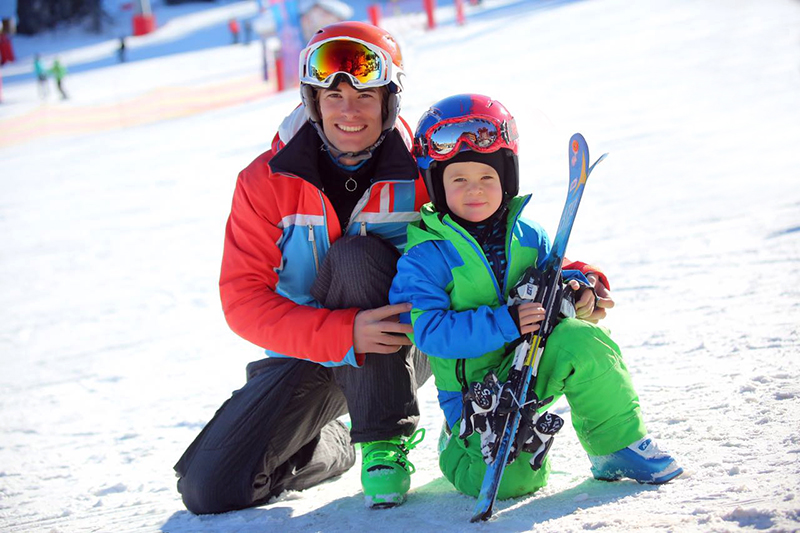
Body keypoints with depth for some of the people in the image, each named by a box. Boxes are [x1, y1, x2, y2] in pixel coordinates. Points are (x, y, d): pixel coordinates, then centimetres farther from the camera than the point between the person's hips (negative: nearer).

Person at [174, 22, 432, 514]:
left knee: (356, 255, -32)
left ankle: (386, 443, -21)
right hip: (306, 353, 2)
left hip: (401, 350, -1)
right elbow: (244, 299, -16)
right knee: (207, 489, -10)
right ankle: (331, 446, 20)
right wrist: (344, 334, -30)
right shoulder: (266, 181, -11)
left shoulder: (423, 171, -10)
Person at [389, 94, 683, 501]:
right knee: (509, 481, -23)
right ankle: (462, 444, 13)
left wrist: (574, 287, -8)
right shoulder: (424, 257, -10)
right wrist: (504, 322, -30)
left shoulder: (528, 237, 5)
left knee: (579, 340, -29)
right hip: (477, 387, -4)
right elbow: (428, 331, -20)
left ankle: (619, 445, -11)